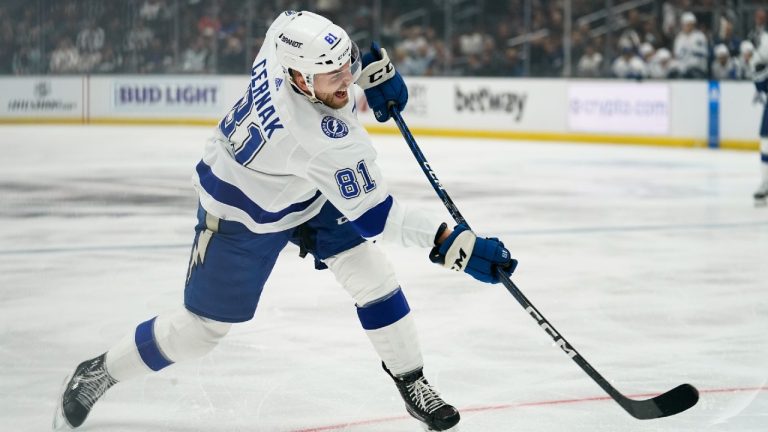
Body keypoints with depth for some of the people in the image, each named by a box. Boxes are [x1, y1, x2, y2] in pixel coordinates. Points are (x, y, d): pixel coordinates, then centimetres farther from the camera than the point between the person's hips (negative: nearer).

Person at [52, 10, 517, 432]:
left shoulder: (289, 31, -25)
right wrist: (457, 245, -41)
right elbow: (374, 214, -37)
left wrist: (373, 66, -7)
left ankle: (411, 382, 12)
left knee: (371, 273, -3)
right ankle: (99, 373, 28)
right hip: (243, 214, -7)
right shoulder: (324, 139, -43)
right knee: (202, 328, 6)